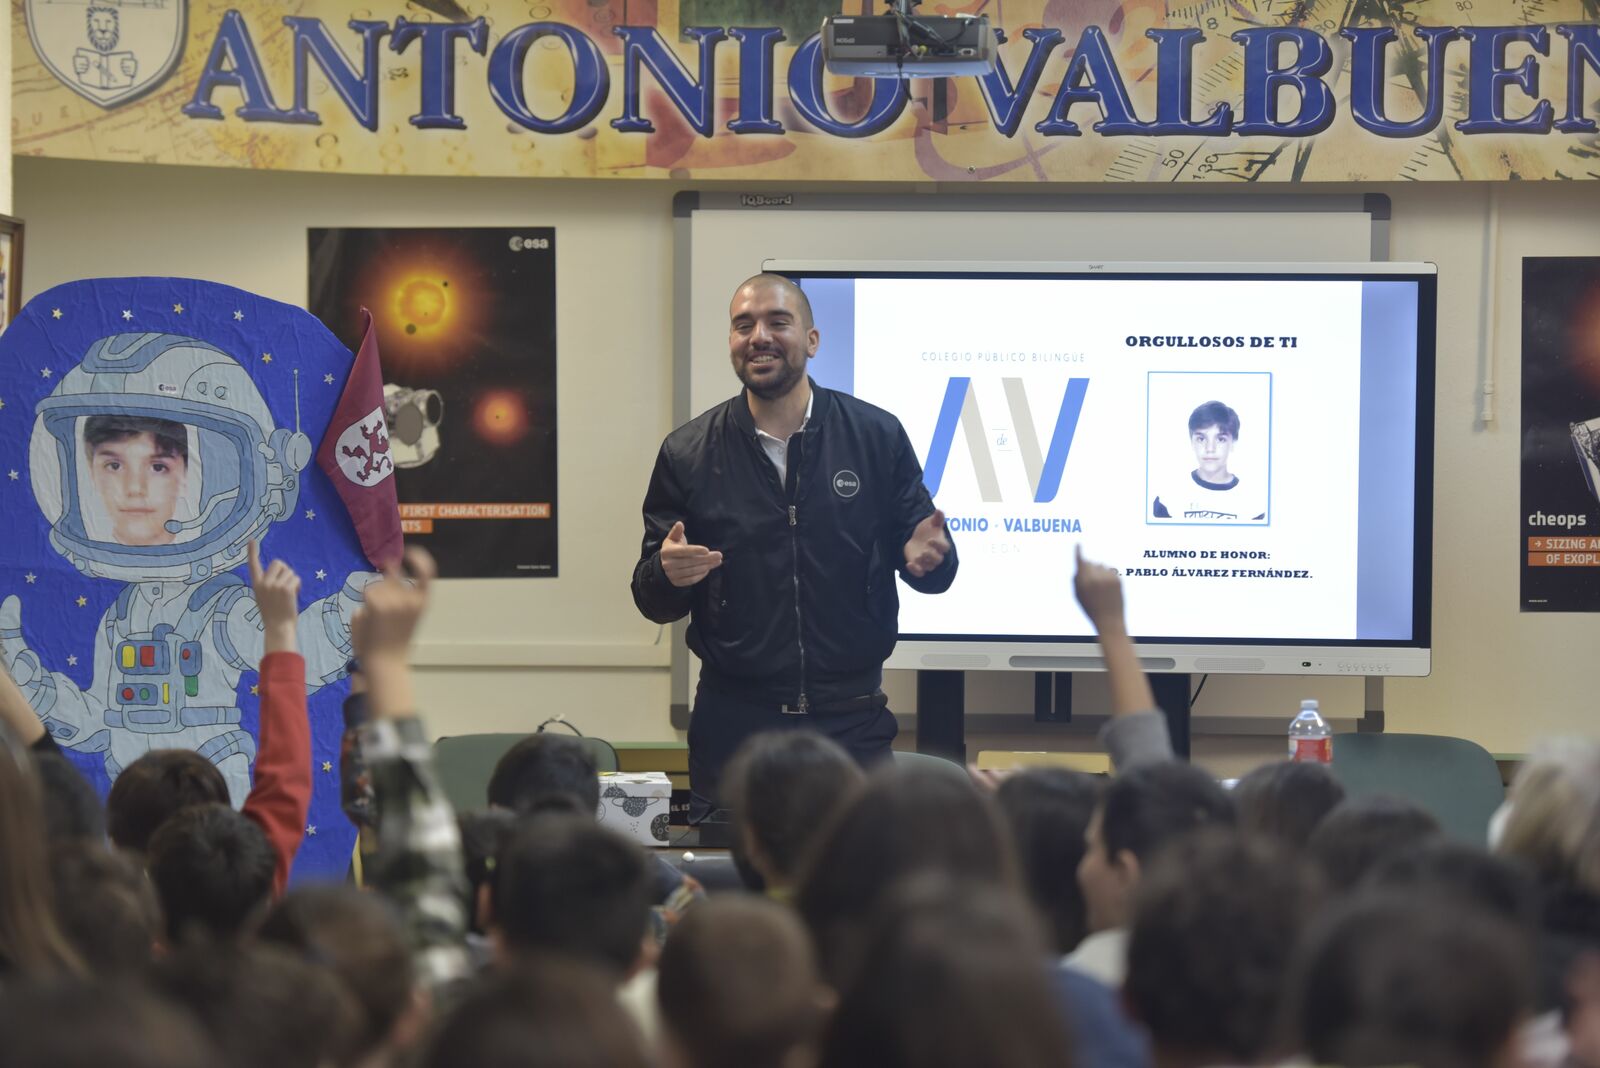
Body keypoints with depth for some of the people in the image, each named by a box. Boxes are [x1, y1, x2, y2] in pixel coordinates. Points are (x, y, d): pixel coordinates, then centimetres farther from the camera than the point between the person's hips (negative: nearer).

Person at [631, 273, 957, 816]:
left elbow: (919, 554, 6)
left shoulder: (877, 437, 3)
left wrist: (927, 559, -17)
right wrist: (668, 574, -18)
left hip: (852, 724, 0)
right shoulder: (688, 453, 3)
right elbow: (653, 602, 5)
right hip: (733, 724, 0)